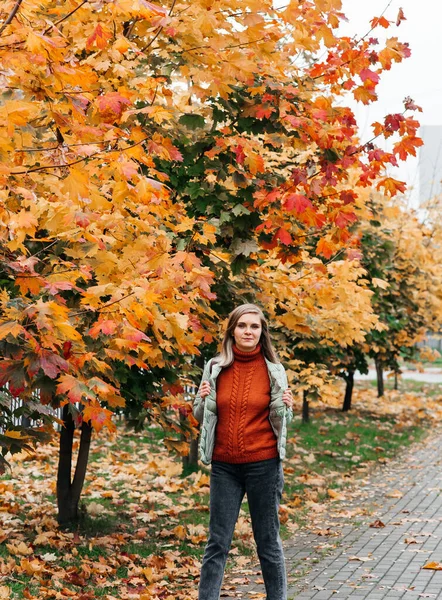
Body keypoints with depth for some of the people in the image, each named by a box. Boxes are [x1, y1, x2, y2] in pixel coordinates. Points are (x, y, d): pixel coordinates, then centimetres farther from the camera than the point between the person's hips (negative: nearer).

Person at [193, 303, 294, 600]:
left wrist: (285, 406, -14)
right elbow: (202, 417, 11)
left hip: (264, 465, -1)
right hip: (224, 466, 2)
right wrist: (203, 400, -10)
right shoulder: (215, 367, 2)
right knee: (217, 542, 6)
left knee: (268, 541, 8)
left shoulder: (273, 370, -2)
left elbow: (280, 421, 7)